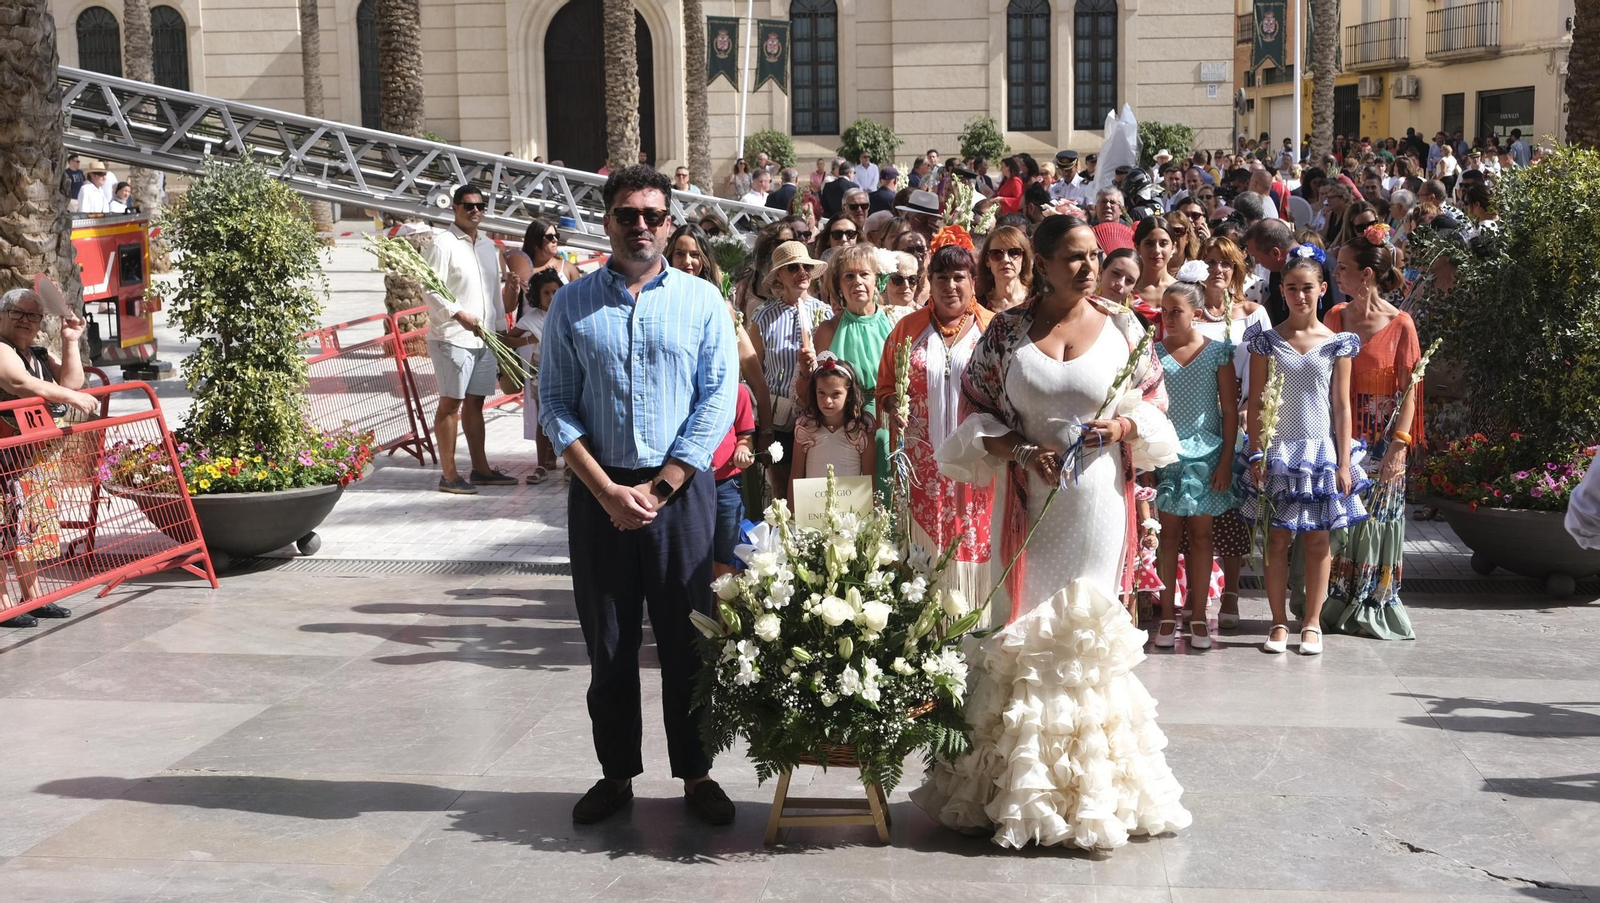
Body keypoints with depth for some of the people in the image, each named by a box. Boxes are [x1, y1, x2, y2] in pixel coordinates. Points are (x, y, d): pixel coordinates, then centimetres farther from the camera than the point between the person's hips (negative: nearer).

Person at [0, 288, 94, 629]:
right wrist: (72, 397, -24)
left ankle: (32, 597, 19)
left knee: (32, 523, 12)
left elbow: (72, 382, 4)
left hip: (41, 456, 9)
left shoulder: (43, 356, 17)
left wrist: (70, 343, -2)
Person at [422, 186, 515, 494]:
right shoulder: (442, 243, -8)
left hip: (484, 337, 7)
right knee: (450, 402, -4)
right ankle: (448, 475, -1)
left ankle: (481, 468, 18)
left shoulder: (488, 245, 15)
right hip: (452, 337, -7)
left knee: (475, 401, 12)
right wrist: (459, 314, -22)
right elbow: (430, 289, -15)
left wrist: (501, 327, 17)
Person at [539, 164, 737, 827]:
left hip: (681, 488, -1)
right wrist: (608, 490, -9)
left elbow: (718, 401, -3)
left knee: (687, 639, 4)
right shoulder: (572, 305, 4)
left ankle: (696, 775, 16)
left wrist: (660, 488, -10)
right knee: (608, 643, 8)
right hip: (598, 492, 1)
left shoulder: (701, 301, 2)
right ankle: (616, 773, 20)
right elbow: (555, 404, 1)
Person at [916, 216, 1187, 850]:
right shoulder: (1007, 330, 3)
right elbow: (975, 409, 5)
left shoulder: (1121, 327, 3)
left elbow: (1156, 401, 10)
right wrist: (1016, 449, -11)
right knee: (1028, 626, 4)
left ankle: (1092, 782, 15)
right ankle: (1020, 780, 14)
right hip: (1030, 500, 0)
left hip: (1099, 496, 0)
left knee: (1089, 625, 3)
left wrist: (1125, 426, -10)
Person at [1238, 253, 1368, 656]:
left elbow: (1341, 406, 2)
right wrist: (1256, 454, -6)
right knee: (1277, 538, 2)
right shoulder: (1267, 341, 2)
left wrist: (1344, 462, -2)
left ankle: (1312, 623, 13)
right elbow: (1256, 402, 2)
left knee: (1317, 539, 4)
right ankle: (1279, 623, 10)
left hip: (1321, 449, 0)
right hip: (1278, 450, 0)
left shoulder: (1336, 344, 2)